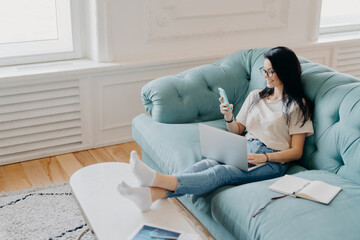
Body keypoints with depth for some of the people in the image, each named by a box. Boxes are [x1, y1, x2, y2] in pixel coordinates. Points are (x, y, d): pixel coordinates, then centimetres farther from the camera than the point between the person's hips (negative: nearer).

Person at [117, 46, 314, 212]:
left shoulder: (297, 105, 3)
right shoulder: (255, 96, 21)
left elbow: (296, 152, -2)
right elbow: (237, 130, 22)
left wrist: (265, 157, -17)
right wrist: (229, 118, -1)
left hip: (272, 162, -5)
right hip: (245, 150, 5)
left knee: (221, 172, -32)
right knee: (208, 163, -28)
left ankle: (158, 180, -56)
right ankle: (152, 193, -50)